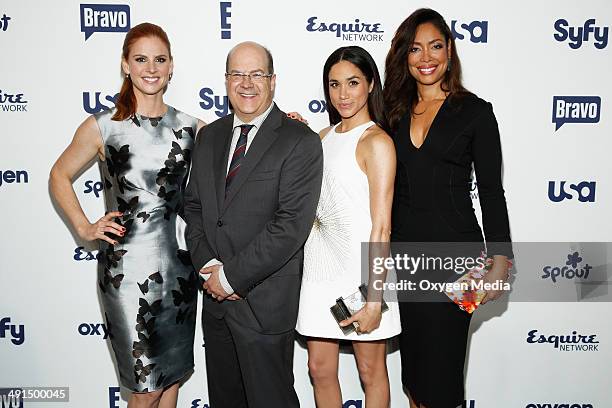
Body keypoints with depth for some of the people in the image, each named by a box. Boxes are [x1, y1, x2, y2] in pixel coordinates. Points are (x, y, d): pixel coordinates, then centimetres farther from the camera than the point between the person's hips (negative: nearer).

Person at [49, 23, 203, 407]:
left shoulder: (190, 127, 3)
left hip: (179, 262, 3)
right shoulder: (102, 126, -3)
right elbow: (60, 176, 10)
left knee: (174, 374, 17)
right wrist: (85, 227, 1)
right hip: (127, 266, -3)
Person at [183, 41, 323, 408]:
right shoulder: (209, 136, 10)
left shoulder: (301, 142, -11)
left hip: (265, 305, -6)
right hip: (216, 299, 6)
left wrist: (232, 276, -16)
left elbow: (292, 224, -19)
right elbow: (193, 205, 9)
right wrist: (208, 264, -7)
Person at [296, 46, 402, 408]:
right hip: (320, 262, 6)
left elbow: (381, 226, -15)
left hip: (361, 266, -6)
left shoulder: (377, 142, -12)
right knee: (320, 369, 14)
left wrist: (374, 298, -18)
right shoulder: (323, 137, 10)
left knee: (371, 371, 12)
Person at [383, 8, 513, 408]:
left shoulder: (475, 111, -2)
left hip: (454, 251, -4)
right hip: (404, 247, 4)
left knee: (442, 358, 6)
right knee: (412, 355, 15)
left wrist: (500, 260, -8)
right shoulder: (395, 111, 8)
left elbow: (491, 191, -2)